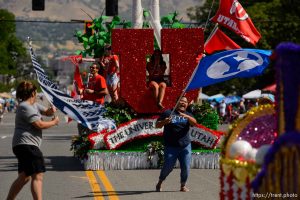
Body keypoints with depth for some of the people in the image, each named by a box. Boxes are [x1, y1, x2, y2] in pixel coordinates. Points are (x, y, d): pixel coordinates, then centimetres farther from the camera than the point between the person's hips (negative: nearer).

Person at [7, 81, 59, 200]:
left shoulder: (34, 105, 18)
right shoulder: (25, 107, -12)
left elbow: (46, 112, 20)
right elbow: (39, 124, -16)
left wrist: (51, 110, -3)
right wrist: (54, 122, -2)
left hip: (24, 145, 11)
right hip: (27, 144, -11)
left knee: (24, 177, 16)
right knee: (37, 176, -17)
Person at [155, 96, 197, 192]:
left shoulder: (188, 115, 15)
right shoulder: (168, 113, 6)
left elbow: (194, 123, -6)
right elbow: (157, 125, 4)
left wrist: (187, 117, -26)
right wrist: (164, 122, -17)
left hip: (185, 146, 3)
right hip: (171, 146, -3)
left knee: (185, 167, -3)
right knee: (168, 166, -6)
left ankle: (183, 185, 14)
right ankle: (159, 183, 18)